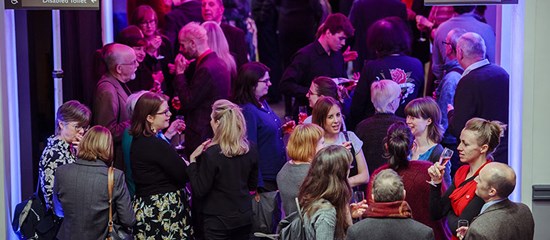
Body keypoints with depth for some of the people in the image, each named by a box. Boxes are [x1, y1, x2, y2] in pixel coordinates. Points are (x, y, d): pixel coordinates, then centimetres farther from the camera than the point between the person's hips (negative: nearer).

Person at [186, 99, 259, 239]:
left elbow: (199, 191, -13)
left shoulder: (211, 154, -20)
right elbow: (252, 185, 8)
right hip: (245, 217, 5)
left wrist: (192, 160, -7)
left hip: (218, 220, -5)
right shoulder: (250, 150, -4)